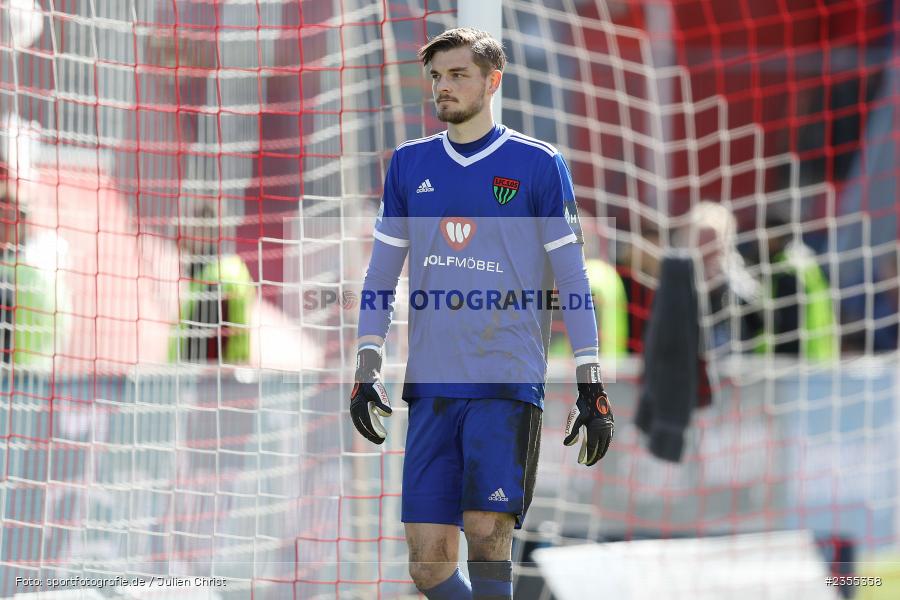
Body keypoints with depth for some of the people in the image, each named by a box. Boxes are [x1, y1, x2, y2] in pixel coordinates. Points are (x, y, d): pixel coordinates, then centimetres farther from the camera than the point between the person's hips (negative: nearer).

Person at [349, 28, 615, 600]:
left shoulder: (538, 164, 1)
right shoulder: (409, 164, 12)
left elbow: (572, 279, 2)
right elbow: (381, 275, 17)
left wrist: (592, 387, -2)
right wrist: (367, 370, 9)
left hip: (508, 385, -4)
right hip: (430, 386, 4)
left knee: (487, 537, -15)